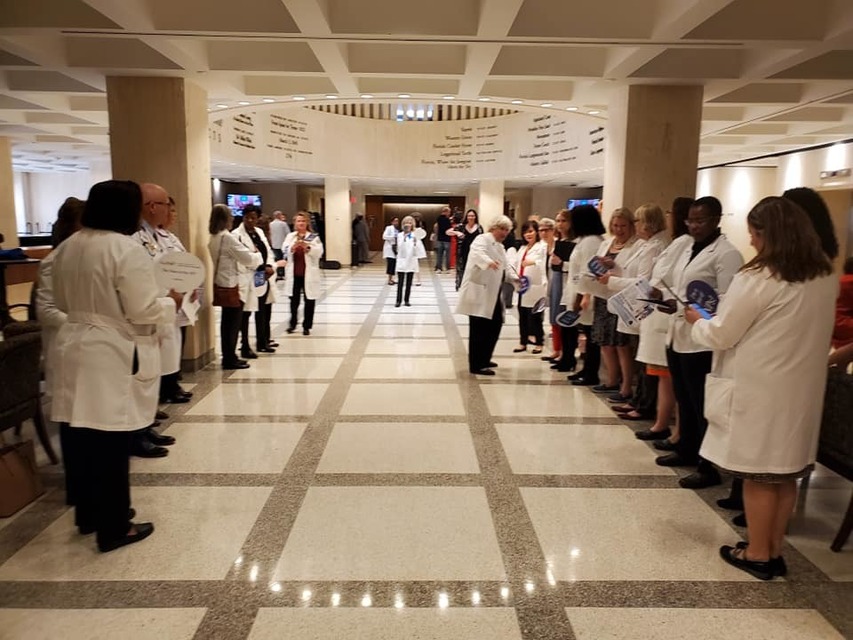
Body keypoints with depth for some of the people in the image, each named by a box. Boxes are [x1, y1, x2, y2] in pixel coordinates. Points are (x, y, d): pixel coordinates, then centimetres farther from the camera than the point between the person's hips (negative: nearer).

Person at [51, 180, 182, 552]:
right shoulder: (127, 250, -17)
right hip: (113, 355, -8)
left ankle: (89, 515, 33)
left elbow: (62, 302, 19)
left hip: (75, 347, 8)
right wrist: (171, 303, -1)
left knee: (85, 437, 17)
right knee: (111, 443, 1)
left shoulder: (67, 248, 9)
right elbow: (144, 311, -18)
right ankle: (114, 528, 14)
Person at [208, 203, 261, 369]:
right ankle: (230, 359, 6)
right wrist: (257, 254, 4)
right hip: (232, 285, -9)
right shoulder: (228, 238, -18)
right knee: (233, 324, -1)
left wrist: (250, 252, 12)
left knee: (227, 323, 14)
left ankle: (228, 357, 21)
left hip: (223, 284, 9)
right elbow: (248, 257, -17)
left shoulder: (214, 238, 10)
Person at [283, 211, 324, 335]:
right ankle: (292, 324, 28)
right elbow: (285, 251, -5)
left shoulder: (314, 237, -1)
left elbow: (319, 252, -13)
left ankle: (307, 326, 14)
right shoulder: (290, 236, 7)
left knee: (309, 301, 4)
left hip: (309, 273, -2)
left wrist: (307, 248, -27)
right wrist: (293, 247, -24)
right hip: (294, 273, 2)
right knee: (294, 300, 13)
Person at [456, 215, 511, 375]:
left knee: (494, 325, 12)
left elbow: (504, 267, 26)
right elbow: (478, 253, -30)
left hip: (492, 293, 10)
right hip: (478, 292, -10)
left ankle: (483, 359, 26)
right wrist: (489, 261, -49)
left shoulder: (500, 247, 21)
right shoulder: (483, 239, -8)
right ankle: (476, 365, -1)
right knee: (479, 330, -7)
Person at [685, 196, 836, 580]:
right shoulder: (826, 279, 5)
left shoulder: (757, 279, -18)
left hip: (759, 391, -7)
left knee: (758, 475, 6)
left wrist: (696, 322, 8)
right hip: (802, 390, 7)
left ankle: (758, 554, 20)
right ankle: (774, 551, 29)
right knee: (785, 473, 16)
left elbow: (720, 336, -13)